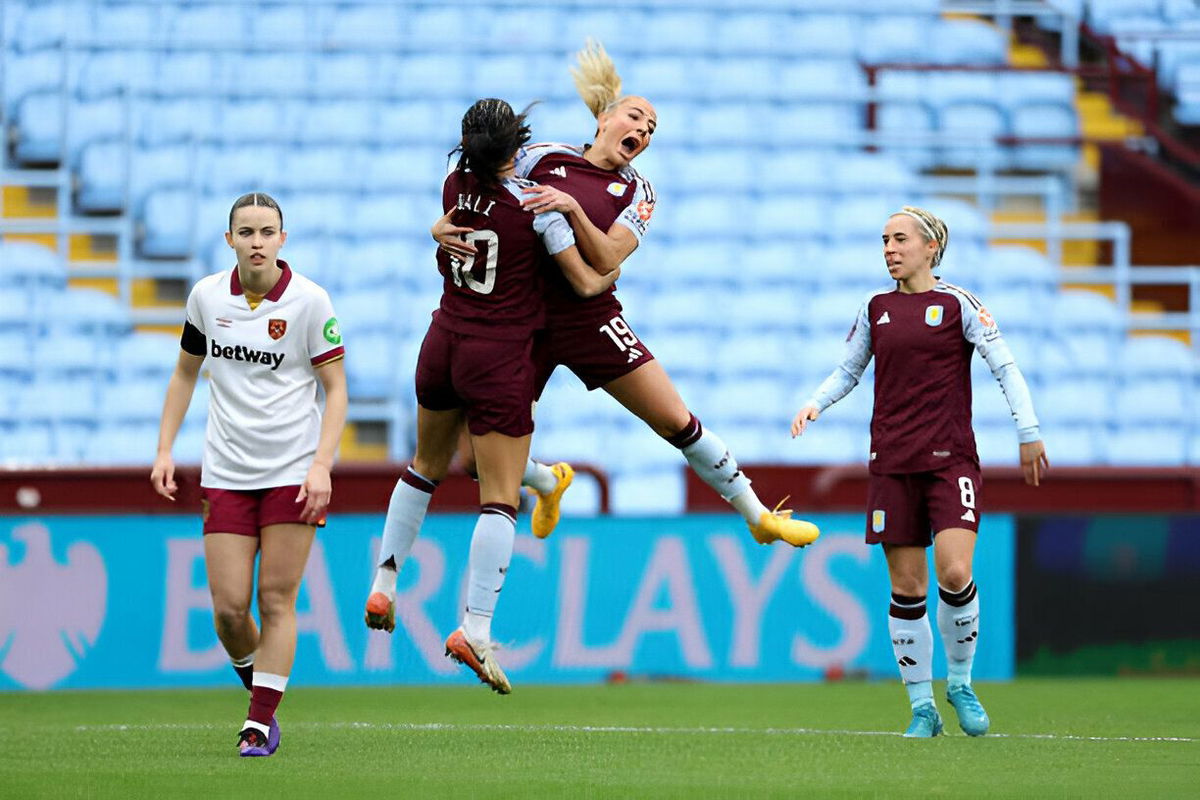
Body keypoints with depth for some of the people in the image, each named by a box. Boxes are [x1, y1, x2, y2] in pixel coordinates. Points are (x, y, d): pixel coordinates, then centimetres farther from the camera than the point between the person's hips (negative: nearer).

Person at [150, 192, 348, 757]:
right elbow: (186, 373, 16)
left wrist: (321, 464, -14)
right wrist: (165, 450, 9)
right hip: (225, 473, 3)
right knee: (229, 606, -3)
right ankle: (259, 689, 24)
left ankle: (260, 724, 2)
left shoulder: (309, 302, -7)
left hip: (293, 472, -3)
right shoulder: (206, 296, 2)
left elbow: (335, 388, -3)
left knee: (276, 601, -5)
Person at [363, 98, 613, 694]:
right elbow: (586, 284, -11)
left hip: (443, 346, 6)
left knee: (426, 467, 26)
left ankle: (383, 586, 29)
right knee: (500, 499, -4)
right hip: (500, 359, -5)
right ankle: (475, 627, -13)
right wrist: (614, 268, 10)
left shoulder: (454, 187, 0)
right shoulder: (536, 203, -14)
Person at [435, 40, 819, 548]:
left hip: (590, 318, 0)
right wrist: (442, 229, -15)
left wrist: (572, 208, -25)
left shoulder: (636, 192, 6)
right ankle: (549, 483, 33)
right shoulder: (543, 158, 4)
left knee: (678, 423, -4)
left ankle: (759, 517, 14)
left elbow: (605, 259, -10)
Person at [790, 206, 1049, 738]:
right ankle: (922, 707, 8)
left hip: (951, 459, -3)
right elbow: (847, 371, 19)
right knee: (906, 587, 0)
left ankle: (961, 684, 4)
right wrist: (814, 405, 1)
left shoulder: (957, 304, -2)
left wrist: (1029, 434, -6)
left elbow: (1005, 366, -2)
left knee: (955, 573, -18)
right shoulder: (876, 309, 10)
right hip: (892, 464, 3)